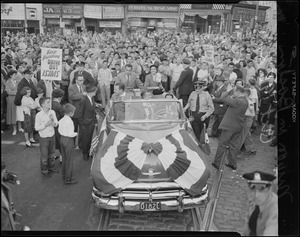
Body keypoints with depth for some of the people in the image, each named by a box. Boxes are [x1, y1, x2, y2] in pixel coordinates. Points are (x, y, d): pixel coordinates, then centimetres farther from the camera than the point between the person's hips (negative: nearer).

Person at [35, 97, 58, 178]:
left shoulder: (52, 112, -6)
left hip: (52, 136, 5)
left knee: (51, 153, 20)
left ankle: (51, 167, 40)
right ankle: (44, 171, 28)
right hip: (44, 138, -5)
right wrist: (46, 124, -25)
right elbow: (36, 128, -15)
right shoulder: (39, 115, -19)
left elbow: (56, 124, 0)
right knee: (44, 155, 10)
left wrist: (53, 121, -20)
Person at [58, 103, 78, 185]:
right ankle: (68, 179, 11)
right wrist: (76, 133, -4)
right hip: (68, 140, -8)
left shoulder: (61, 120, 1)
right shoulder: (69, 121, -22)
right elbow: (70, 134, -22)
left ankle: (64, 175, 36)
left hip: (62, 138, 8)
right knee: (69, 160, 3)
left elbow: (59, 131, 8)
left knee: (64, 158, 21)